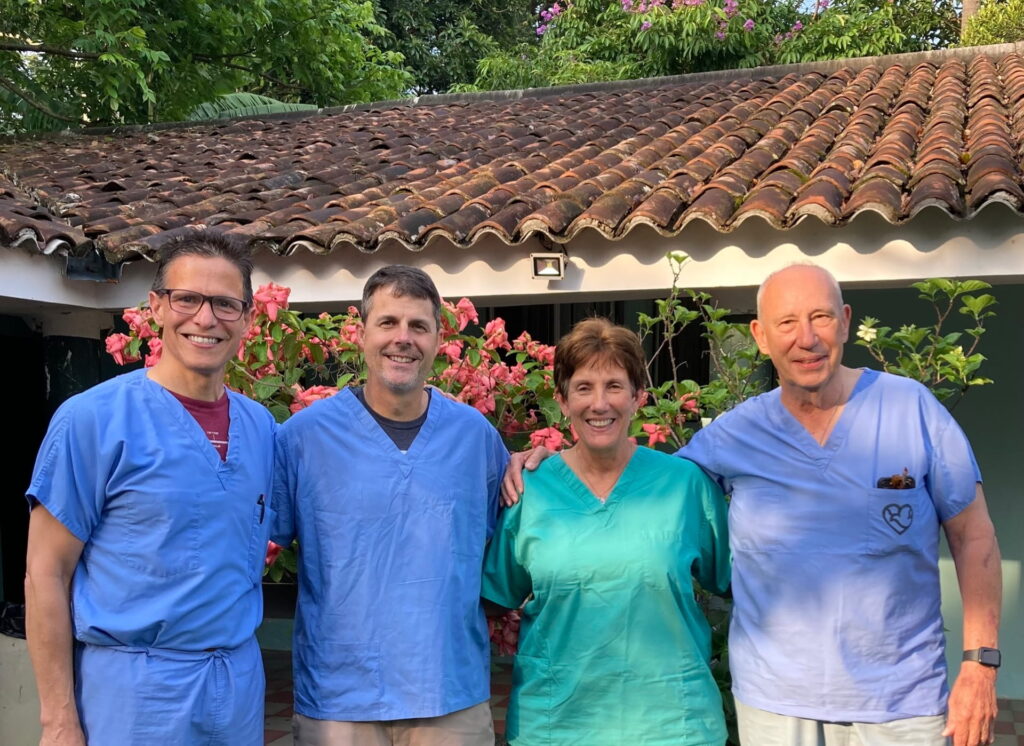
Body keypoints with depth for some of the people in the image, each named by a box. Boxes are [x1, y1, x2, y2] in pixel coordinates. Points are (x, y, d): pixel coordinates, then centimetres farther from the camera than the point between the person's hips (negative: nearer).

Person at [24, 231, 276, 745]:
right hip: (133, 687, -4)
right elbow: (46, 575, -9)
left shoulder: (261, 427, 3)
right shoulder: (91, 419, -11)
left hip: (240, 681, 5)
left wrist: (241, 666, 6)